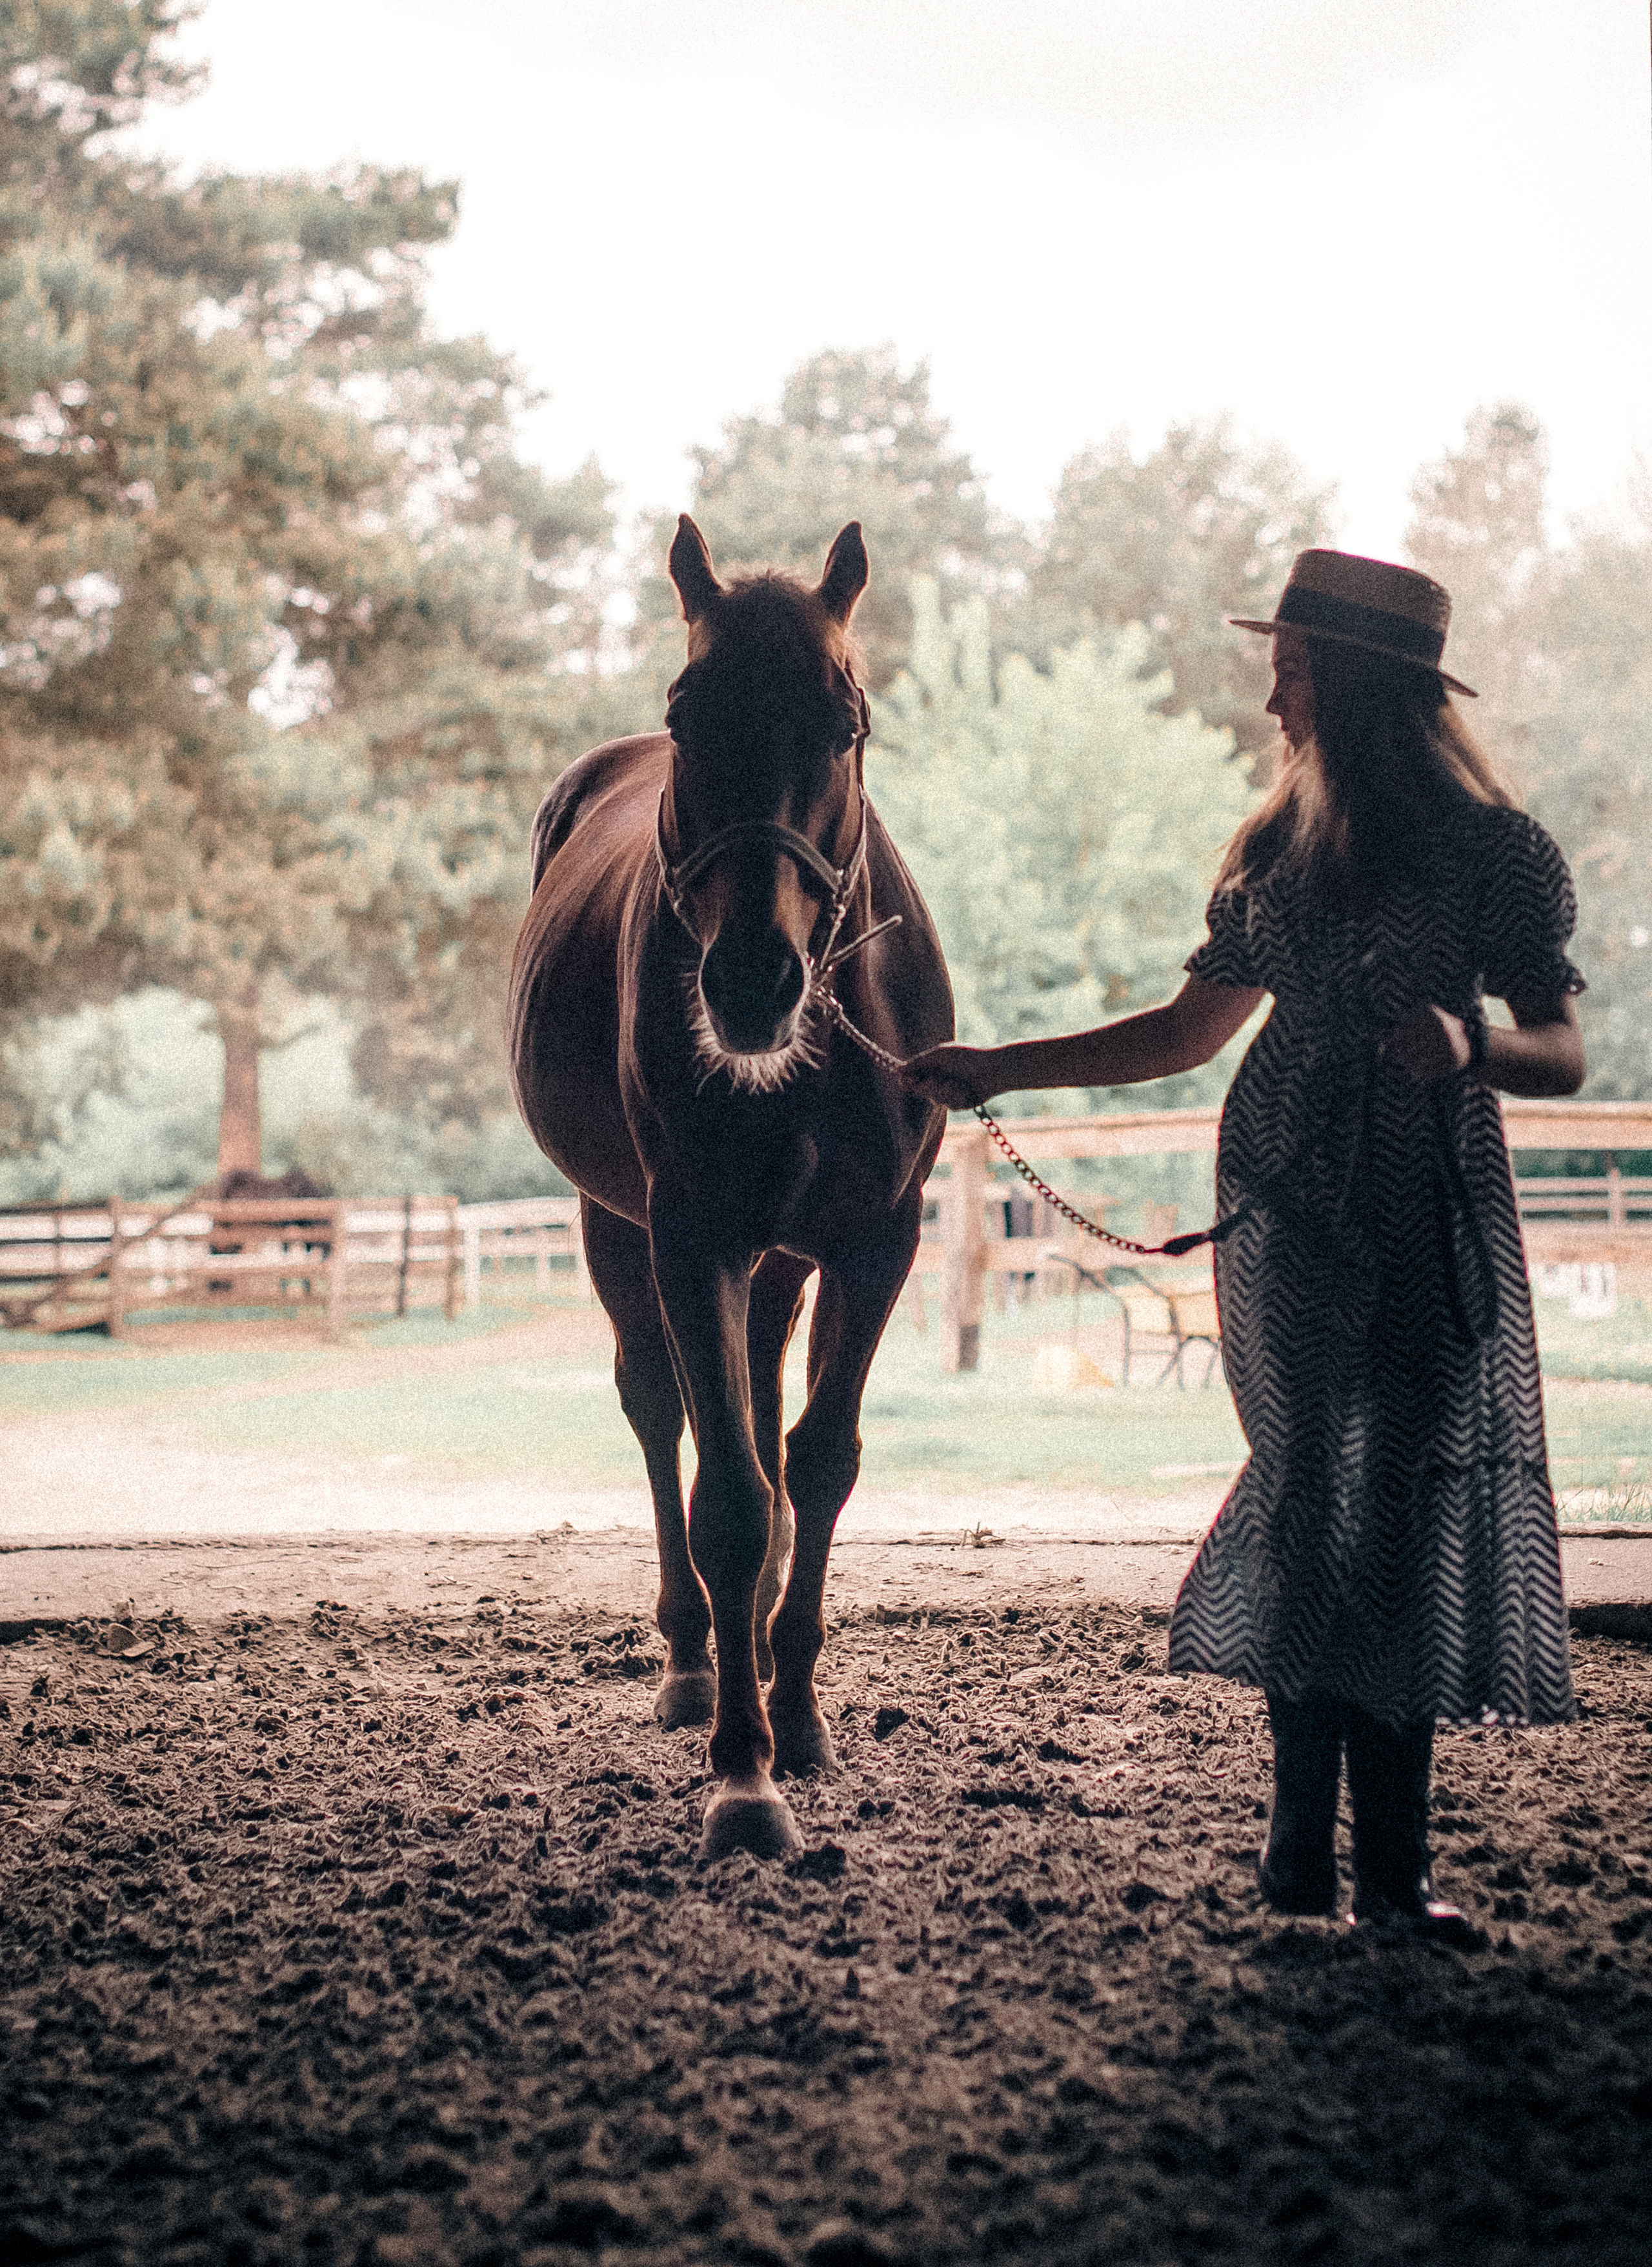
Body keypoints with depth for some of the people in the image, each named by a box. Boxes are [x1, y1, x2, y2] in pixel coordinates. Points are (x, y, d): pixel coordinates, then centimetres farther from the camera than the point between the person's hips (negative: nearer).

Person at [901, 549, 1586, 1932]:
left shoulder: (1497, 853, -2)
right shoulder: (1278, 848, 12)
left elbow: (1564, 1058, -3)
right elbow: (1190, 1031, 18)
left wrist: (1471, 1046, -25)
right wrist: (996, 1071, 15)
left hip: (1436, 1212, -3)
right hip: (1288, 1205, 3)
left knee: (1414, 1507, -4)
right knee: (1316, 1494, -3)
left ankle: (1390, 1865, 3)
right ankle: (1305, 1850, 1)